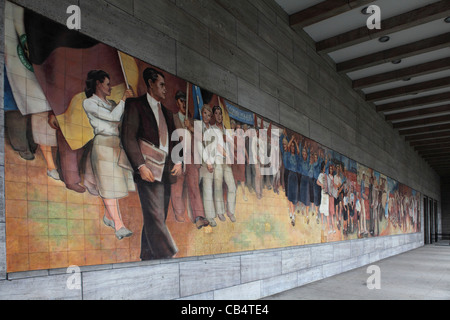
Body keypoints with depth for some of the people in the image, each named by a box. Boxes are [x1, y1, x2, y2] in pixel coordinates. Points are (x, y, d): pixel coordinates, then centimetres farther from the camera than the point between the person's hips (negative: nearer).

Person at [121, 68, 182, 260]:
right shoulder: (135, 105, 2)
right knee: (155, 217, -11)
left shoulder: (166, 112, 23)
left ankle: (147, 258, 16)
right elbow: (128, 137, -8)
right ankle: (168, 256, -11)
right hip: (148, 171, -7)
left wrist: (178, 162, 6)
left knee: (156, 219, 8)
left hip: (166, 171, 7)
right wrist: (141, 166, -18)